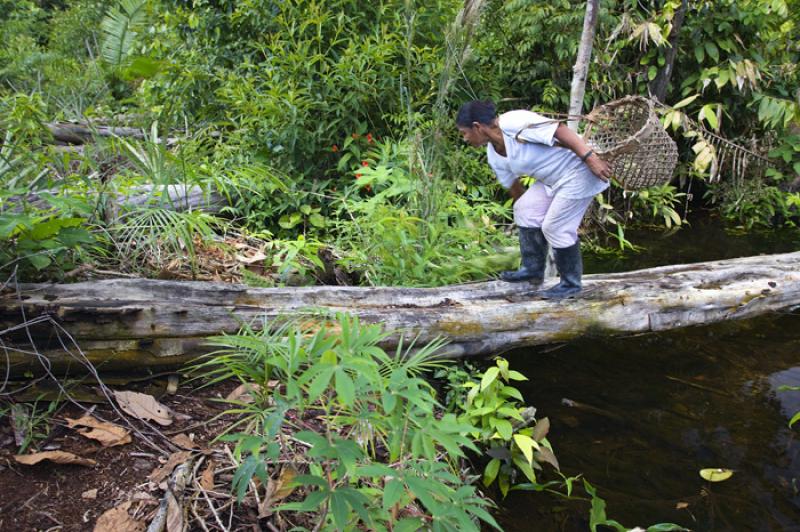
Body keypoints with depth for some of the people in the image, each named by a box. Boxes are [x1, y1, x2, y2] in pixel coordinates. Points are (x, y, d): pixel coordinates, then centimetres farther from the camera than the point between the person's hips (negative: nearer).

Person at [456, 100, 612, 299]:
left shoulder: (514, 122, -24)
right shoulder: (494, 155, 5)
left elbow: (560, 130, -27)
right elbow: (514, 187, 17)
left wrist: (591, 158, -30)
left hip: (578, 171, -9)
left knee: (555, 226, -7)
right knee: (525, 210, 8)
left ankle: (571, 283, 11)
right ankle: (533, 269, 22)